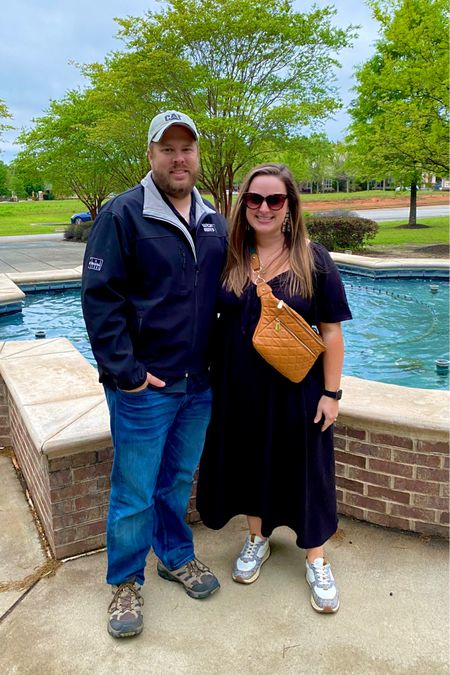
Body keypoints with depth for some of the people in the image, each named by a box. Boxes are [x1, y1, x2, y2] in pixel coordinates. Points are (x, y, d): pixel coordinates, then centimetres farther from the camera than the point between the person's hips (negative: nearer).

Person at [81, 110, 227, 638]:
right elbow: (99, 296, -14)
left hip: (199, 383, 6)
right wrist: (124, 370, -17)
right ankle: (126, 584, 28)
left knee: (179, 479, 21)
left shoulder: (213, 221, 10)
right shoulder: (122, 214, -10)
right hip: (145, 386, -5)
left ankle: (176, 556, 42)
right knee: (135, 491, 7)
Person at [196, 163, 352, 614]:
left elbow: (331, 332, -6)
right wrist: (211, 379, 4)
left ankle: (316, 560, 32)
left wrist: (331, 393, -8)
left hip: (295, 388, -2)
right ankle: (257, 540, 42)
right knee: (250, 462, 17)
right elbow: (212, 319, 8)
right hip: (239, 387, 3)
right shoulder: (229, 258, -1)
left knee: (304, 470, 10)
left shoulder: (312, 260, -8)